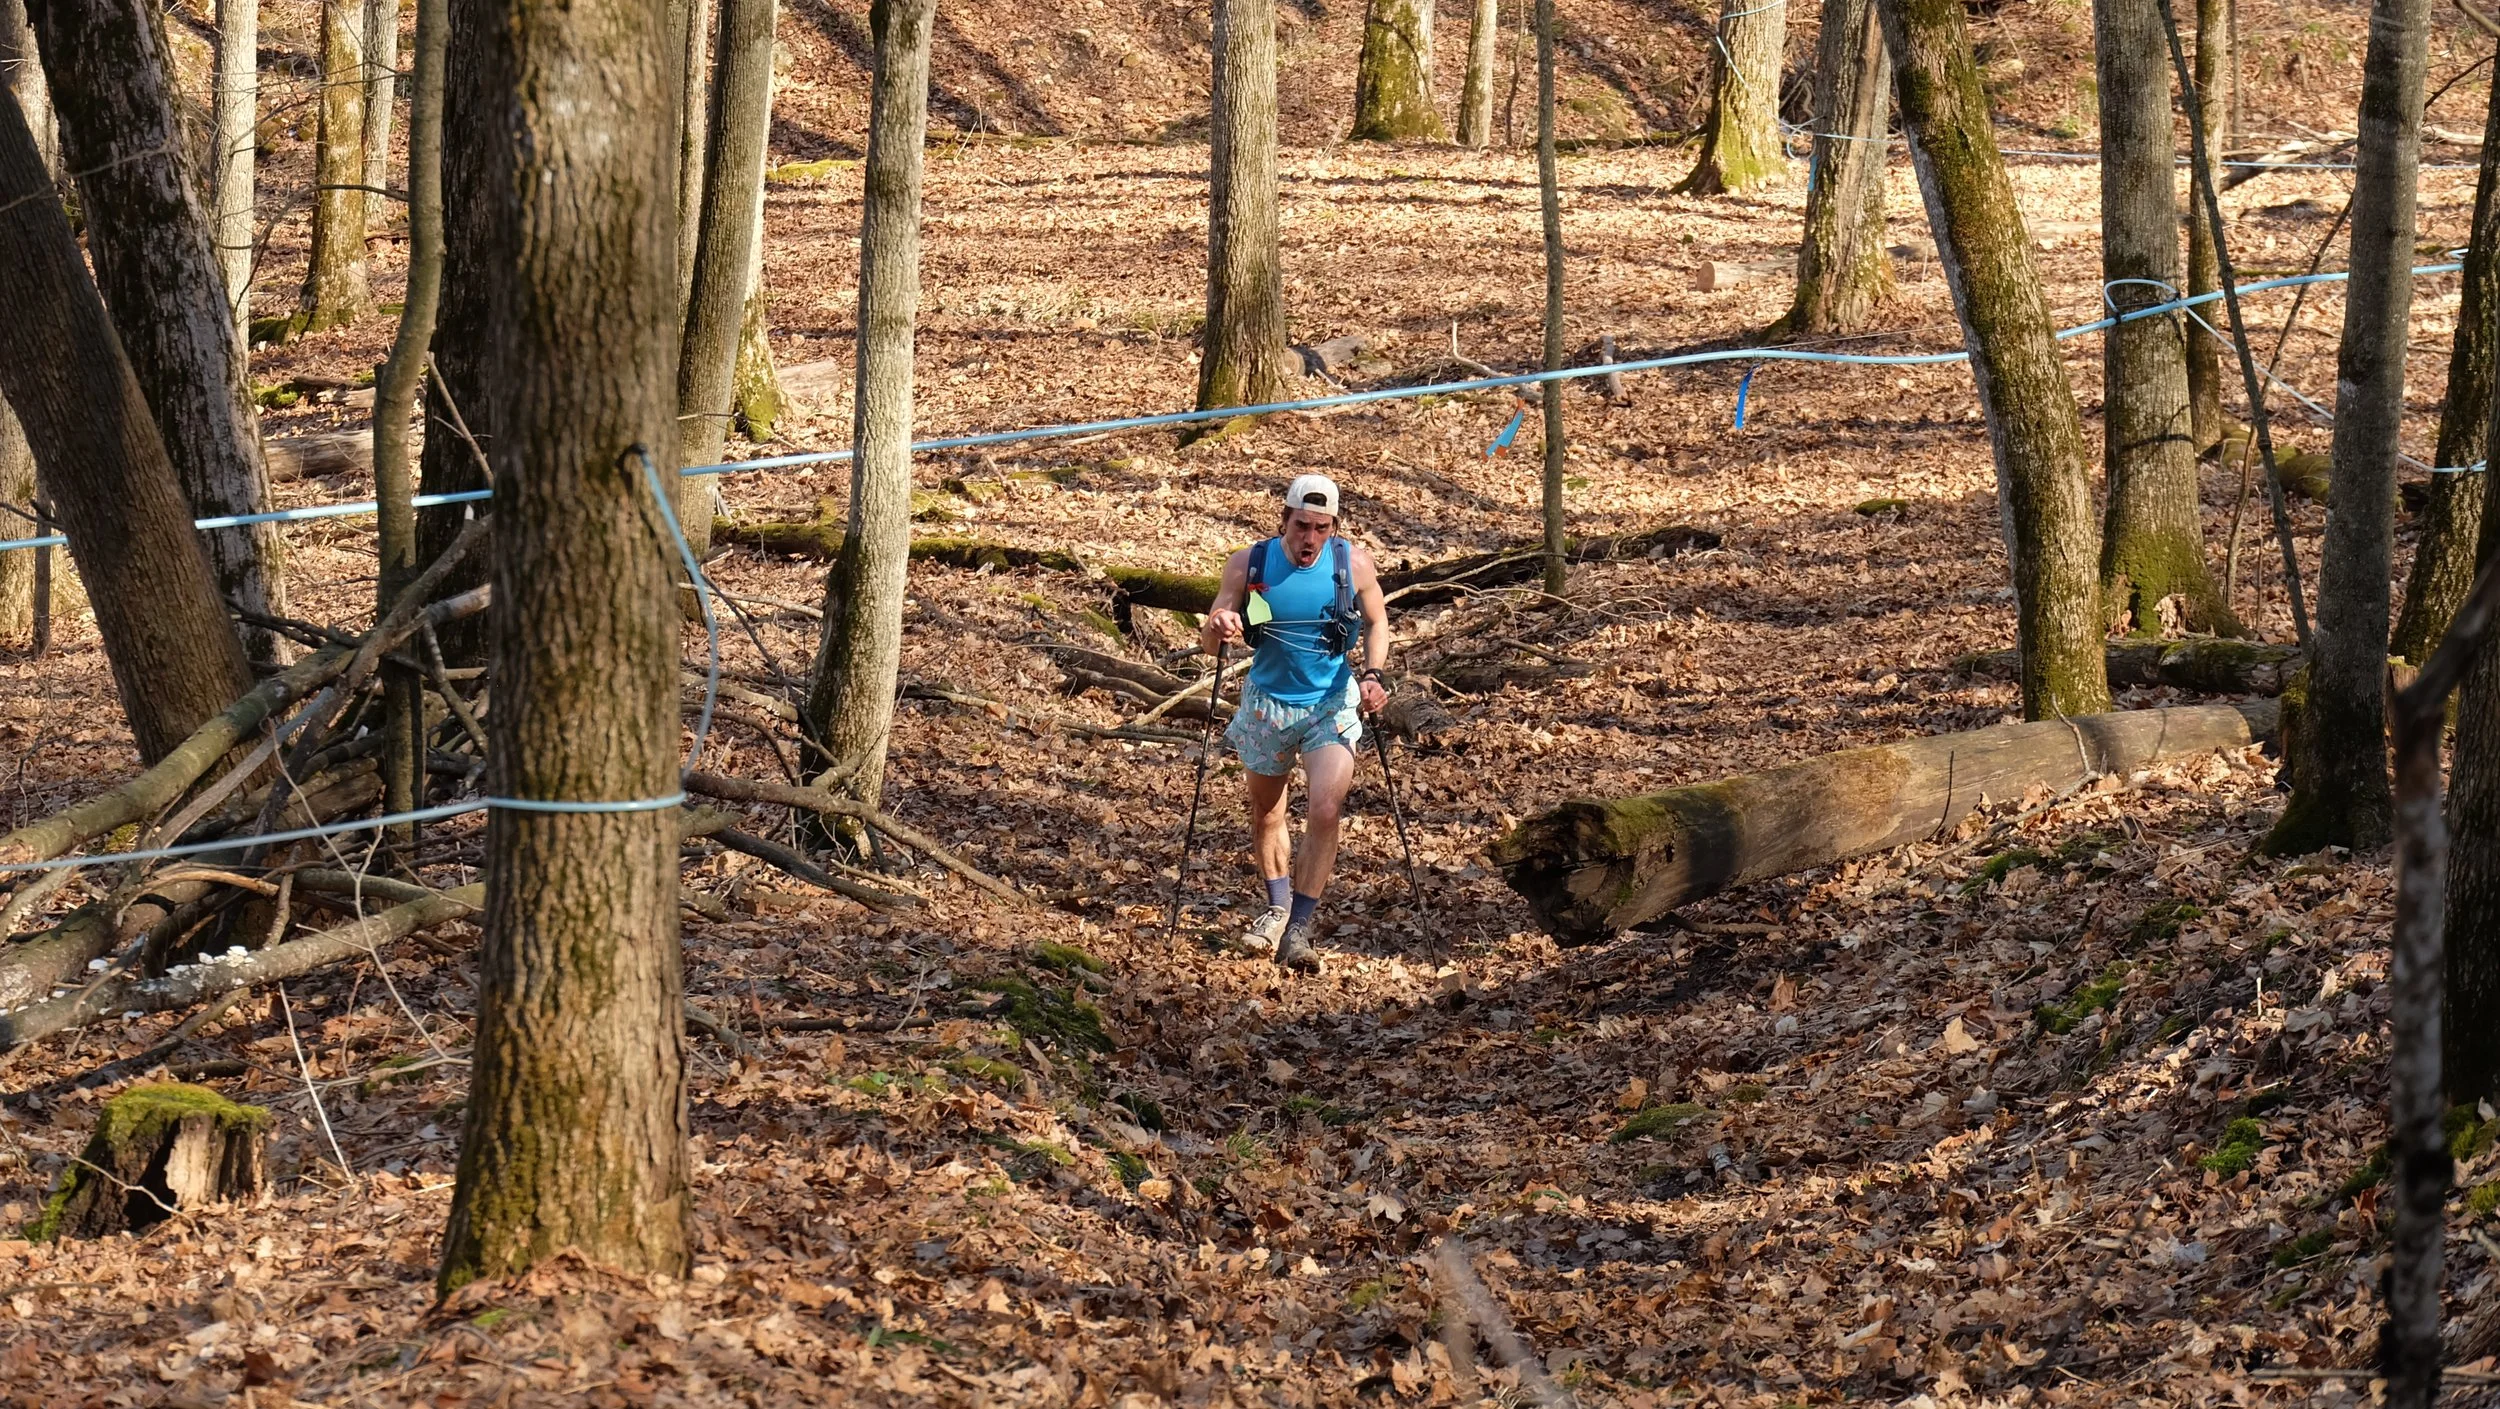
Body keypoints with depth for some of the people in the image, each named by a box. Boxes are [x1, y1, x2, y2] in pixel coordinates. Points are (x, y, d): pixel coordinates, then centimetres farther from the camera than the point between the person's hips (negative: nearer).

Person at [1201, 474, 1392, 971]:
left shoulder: (1354, 565, -12)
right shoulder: (1248, 565, -13)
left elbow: (1376, 622, 6)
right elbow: (1208, 642, -8)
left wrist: (1371, 675, -10)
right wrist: (1218, 628, -32)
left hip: (1332, 705, -2)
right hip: (1269, 703, 2)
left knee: (1326, 810, -19)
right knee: (1266, 812, 18)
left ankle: (1299, 929, -12)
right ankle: (1279, 906, 42)